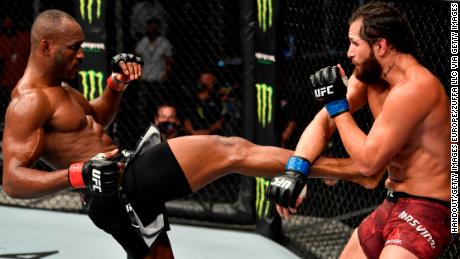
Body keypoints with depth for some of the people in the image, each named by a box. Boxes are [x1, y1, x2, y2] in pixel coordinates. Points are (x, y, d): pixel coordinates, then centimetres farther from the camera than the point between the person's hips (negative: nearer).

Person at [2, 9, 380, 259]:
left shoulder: (59, 89, 17)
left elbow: (97, 117, 35)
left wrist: (116, 85, 14)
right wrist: (77, 175, -34)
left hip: (130, 187, 11)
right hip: (120, 191, -11)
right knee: (233, 151, -11)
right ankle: (357, 169, -8)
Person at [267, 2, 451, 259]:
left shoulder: (414, 89, -25)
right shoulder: (368, 76, 2)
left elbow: (368, 162, -22)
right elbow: (323, 122, 2)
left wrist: (337, 103, -14)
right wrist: (296, 168, -15)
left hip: (426, 211, -10)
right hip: (394, 204, 10)